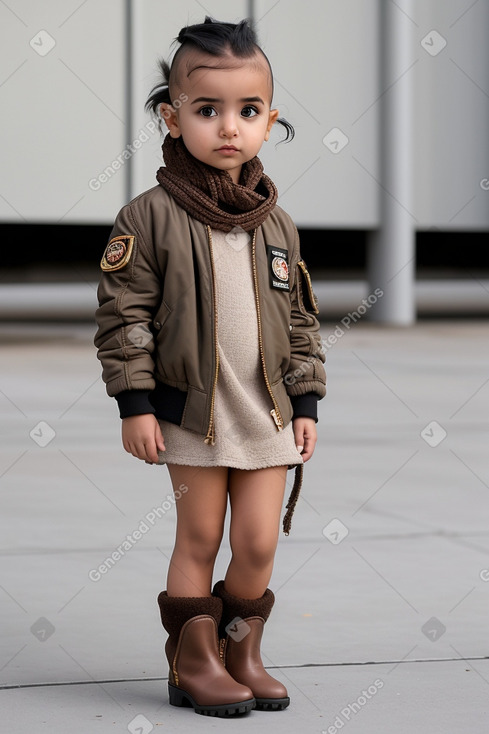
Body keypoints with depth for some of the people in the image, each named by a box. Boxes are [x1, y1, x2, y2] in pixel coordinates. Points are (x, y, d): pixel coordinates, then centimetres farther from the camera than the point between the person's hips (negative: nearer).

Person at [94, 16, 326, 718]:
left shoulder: (278, 225, 5)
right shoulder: (151, 218, -8)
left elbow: (302, 321, 11)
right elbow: (124, 314, -7)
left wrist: (305, 404, 7)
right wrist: (135, 403, -10)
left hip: (268, 412, 3)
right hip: (192, 410, -3)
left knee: (259, 543, 4)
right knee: (198, 541, 5)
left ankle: (241, 649, 23)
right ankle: (194, 660, 17)